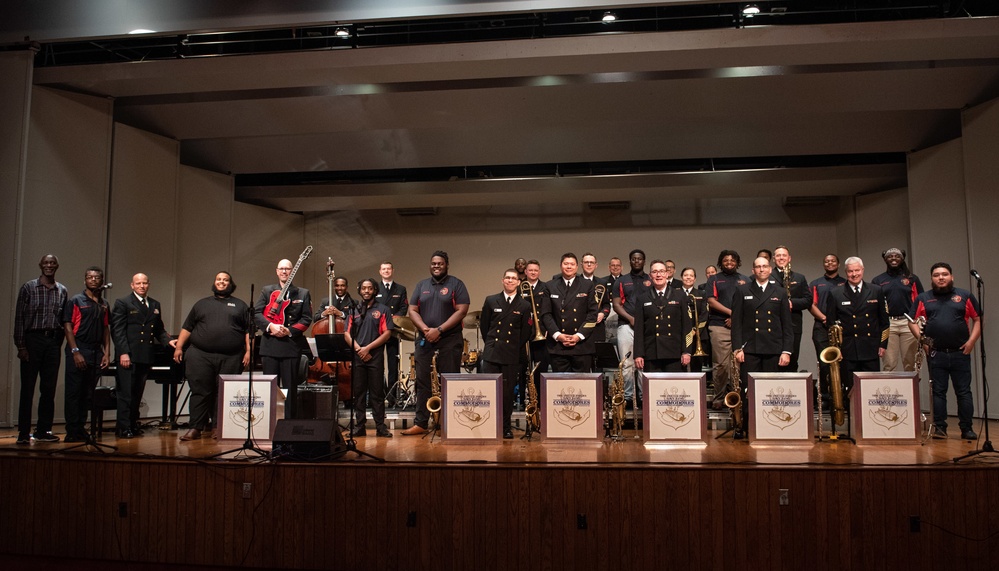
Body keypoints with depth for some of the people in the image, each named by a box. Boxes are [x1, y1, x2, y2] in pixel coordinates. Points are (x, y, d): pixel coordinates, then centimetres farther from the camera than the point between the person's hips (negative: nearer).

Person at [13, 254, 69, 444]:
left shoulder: (63, 291, 10)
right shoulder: (28, 288, 1)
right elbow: (19, 318, -2)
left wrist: (59, 344, 6)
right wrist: (20, 346, -8)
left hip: (53, 342, 3)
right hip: (32, 339, -3)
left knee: (49, 389, 6)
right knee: (27, 388, -1)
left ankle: (43, 431, 15)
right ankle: (23, 433, 6)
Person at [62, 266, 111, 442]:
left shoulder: (104, 305, 15)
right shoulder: (76, 301, -1)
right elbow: (68, 327, -7)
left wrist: (107, 353, 6)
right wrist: (75, 352, -15)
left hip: (96, 353, 5)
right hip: (79, 351, -5)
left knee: (88, 394, 9)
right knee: (74, 393, -3)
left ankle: (80, 429, 16)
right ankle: (72, 432, 2)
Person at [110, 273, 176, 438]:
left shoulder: (155, 305, 17)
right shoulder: (122, 303, -1)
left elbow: (159, 329, 19)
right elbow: (117, 330, -8)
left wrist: (168, 340, 0)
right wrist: (123, 353, -17)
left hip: (146, 356, 6)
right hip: (128, 356, -6)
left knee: (137, 393, 12)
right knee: (125, 393, -3)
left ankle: (133, 424, 20)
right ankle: (123, 428, 3)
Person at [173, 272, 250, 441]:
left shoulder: (240, 305, 12)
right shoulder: (202, 304, 16)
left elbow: (248, 330, 7)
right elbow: (187, 327, 15)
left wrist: (248, 351, -3)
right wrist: (179, 347, 6)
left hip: (231, 358, -1)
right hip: (200, 356, 1)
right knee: (200, 392, -1)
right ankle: (196, 428, 2)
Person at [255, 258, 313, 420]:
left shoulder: (303, 293, 9)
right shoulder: (267, 290, 12)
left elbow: (306, 318, 3)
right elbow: (256, 313, 4)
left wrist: (290, 331, -10)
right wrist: (270, 326, -13)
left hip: (291, 344, -1)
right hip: (270, 345, 1)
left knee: (290, 387, 3)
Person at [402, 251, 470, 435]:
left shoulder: (456, 284, 1)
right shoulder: (421, 285, 13)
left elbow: (461, 310, -9)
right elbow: (412, 311, 8)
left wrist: (439, 330, -15)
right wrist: (425, 329, -10)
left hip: (449, 340, -4)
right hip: (424, 340, 4)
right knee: (422, 382, 5)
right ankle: (420, 423, 10)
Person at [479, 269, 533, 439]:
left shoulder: (525, 305, 5)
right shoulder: (491, 301, 7)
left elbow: (526, 332, 7)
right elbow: (484, 326, 13)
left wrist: (515, 348, 5)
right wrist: (491, 343, 10)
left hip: (512, 355, 0)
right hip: (491, 354, 1)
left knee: (508, 392, 3)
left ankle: (506, 427, 15)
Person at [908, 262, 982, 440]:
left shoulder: (965, 296, 8)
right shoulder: (923, 298, 8)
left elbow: (978, 319, 5)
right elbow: (912, 321, 7)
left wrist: (971, 341, -6)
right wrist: (922, 339, -7)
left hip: (960, 353, 0)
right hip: (935, 354, 0)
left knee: (964, 392, 3)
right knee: (938, 392, 3)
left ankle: (967, 429, 10)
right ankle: (940, 428, 8)